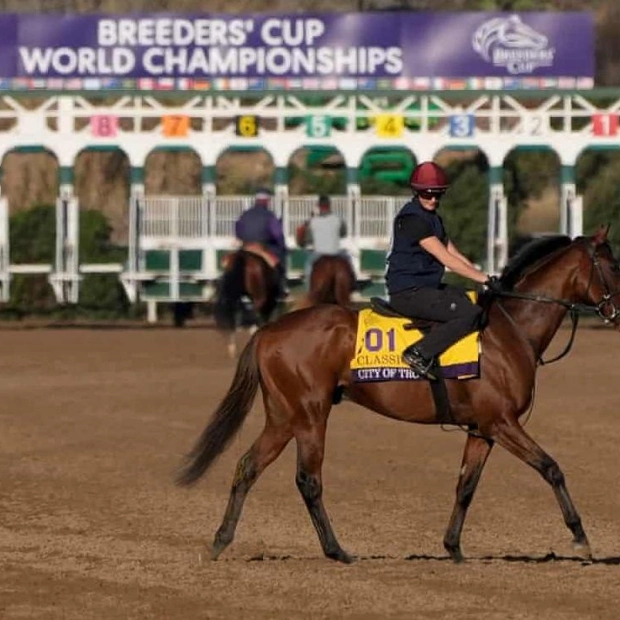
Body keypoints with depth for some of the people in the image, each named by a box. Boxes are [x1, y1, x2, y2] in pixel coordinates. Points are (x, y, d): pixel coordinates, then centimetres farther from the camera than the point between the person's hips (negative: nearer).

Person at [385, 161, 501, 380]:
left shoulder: (433, 218, 16)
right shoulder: (412, 218, -17)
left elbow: (455, 254, 18)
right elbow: (447, 259, -21)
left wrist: (485, 277, 6)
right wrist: (485, 279, -19)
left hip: (428, 287, 11)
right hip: (409, 293, -11)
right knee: (471, 313, -22)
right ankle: (419, 353, -23)